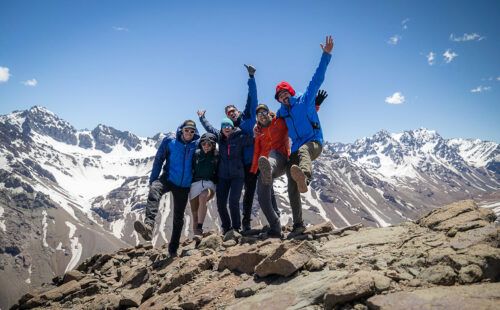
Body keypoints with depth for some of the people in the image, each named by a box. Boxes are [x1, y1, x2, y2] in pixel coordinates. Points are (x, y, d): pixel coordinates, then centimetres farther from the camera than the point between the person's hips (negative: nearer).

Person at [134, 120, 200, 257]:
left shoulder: (197, 144, -1)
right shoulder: (170, 141, -4)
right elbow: (158, 160, 1)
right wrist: (152, 180, -2)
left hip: (184, 185, 2)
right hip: (168, 178, -1)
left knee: (179, 217, 9)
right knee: (154, 190, -36)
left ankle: (173, 249, 25)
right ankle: (148, 226, -51)